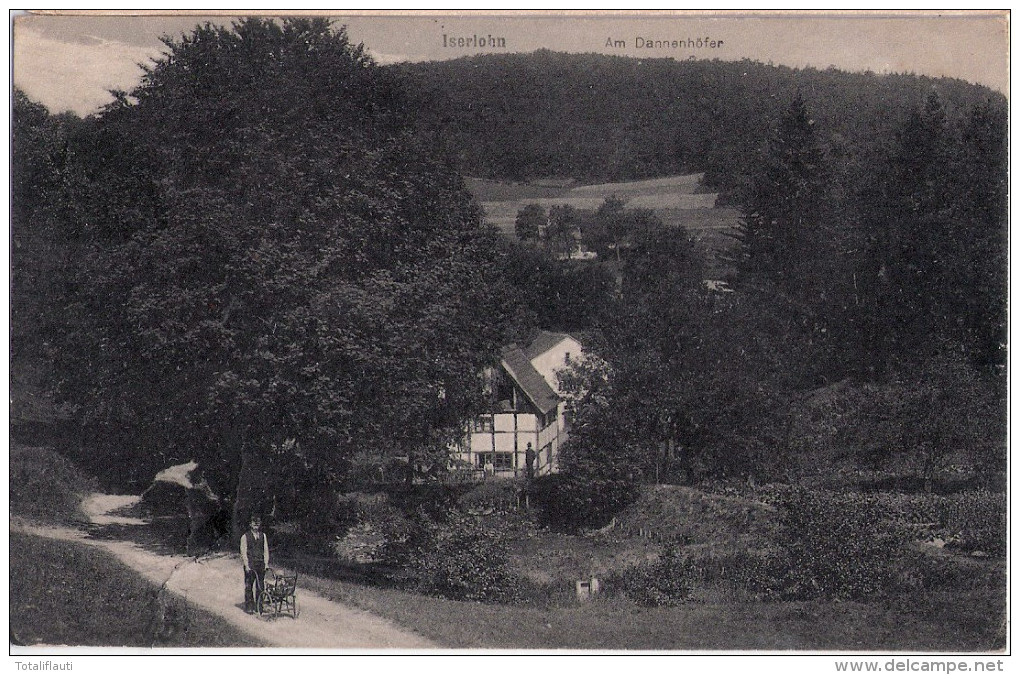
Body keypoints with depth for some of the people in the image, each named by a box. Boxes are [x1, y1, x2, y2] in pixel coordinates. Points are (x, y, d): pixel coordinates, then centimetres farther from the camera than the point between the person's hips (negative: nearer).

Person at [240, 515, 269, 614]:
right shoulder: (245, 537, 1)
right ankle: (249, 607, 5)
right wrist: (246, 565, -10)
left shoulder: (263, 536, 11)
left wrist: (266, 563, 1)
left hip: (261, 565, 3)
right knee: (248, 587, -1)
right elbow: (243, 552, -3)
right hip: (249, 565, -3)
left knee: (261, 586, 2)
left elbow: (266, 550, 11)